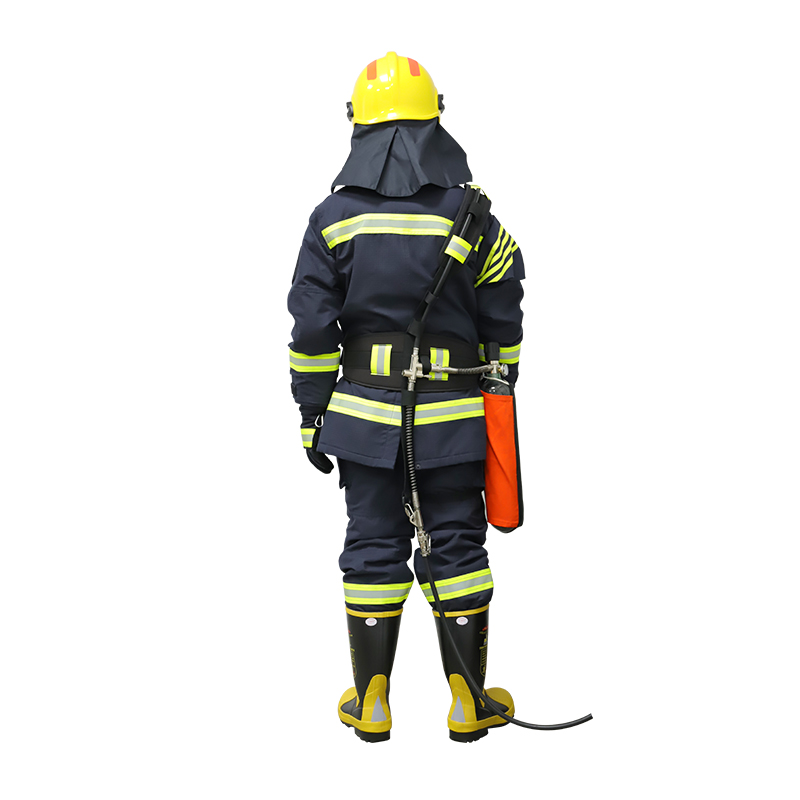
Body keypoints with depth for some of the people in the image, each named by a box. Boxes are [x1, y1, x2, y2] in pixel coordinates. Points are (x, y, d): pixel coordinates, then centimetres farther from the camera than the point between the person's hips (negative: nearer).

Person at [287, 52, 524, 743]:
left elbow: (312, 332, -4)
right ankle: (469, 703, 15)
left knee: (373, 547, 9)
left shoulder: (334, 218, -3)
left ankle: (371, 705, 16)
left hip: (365, 413, 1)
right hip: (452, 420, 0)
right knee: (457, 546, 8)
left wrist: (312, 417, 4)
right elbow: (503, 330, 2)